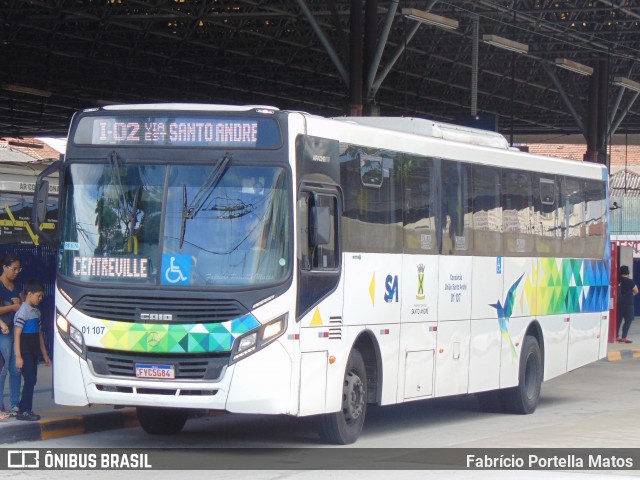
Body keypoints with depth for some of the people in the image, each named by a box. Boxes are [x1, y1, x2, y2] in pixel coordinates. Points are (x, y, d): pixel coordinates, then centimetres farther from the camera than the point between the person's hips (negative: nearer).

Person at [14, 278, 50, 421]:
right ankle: (24, 411, -6)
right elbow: (17, 334, -16)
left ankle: (24, 409, 14)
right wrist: (18, 356, -20)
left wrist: (44, 354, 21)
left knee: (31, 380, 8)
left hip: (34, 352, 8)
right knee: (30, 380, -10)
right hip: (25, 353, -8)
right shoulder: (23, 311, -12)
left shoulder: (36, 312, 14)